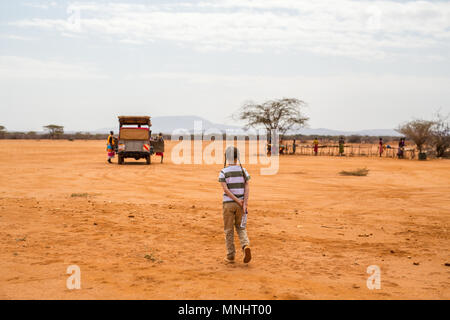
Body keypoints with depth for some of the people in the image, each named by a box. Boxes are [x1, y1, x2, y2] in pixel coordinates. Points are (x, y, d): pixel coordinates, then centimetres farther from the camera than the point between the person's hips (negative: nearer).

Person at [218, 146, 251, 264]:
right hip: (241, 204, 2)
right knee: (240, 228, 15)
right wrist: (244, 204, -10)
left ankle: (230, 256, 13)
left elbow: (225, 189, -14)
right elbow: (247, 188, -6)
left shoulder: (223, 172, -6)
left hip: (228, 203, -2)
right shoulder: (243, 170, 1)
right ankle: (246, 246, -12)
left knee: (228, 230, 9)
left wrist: (238, 201, -13)